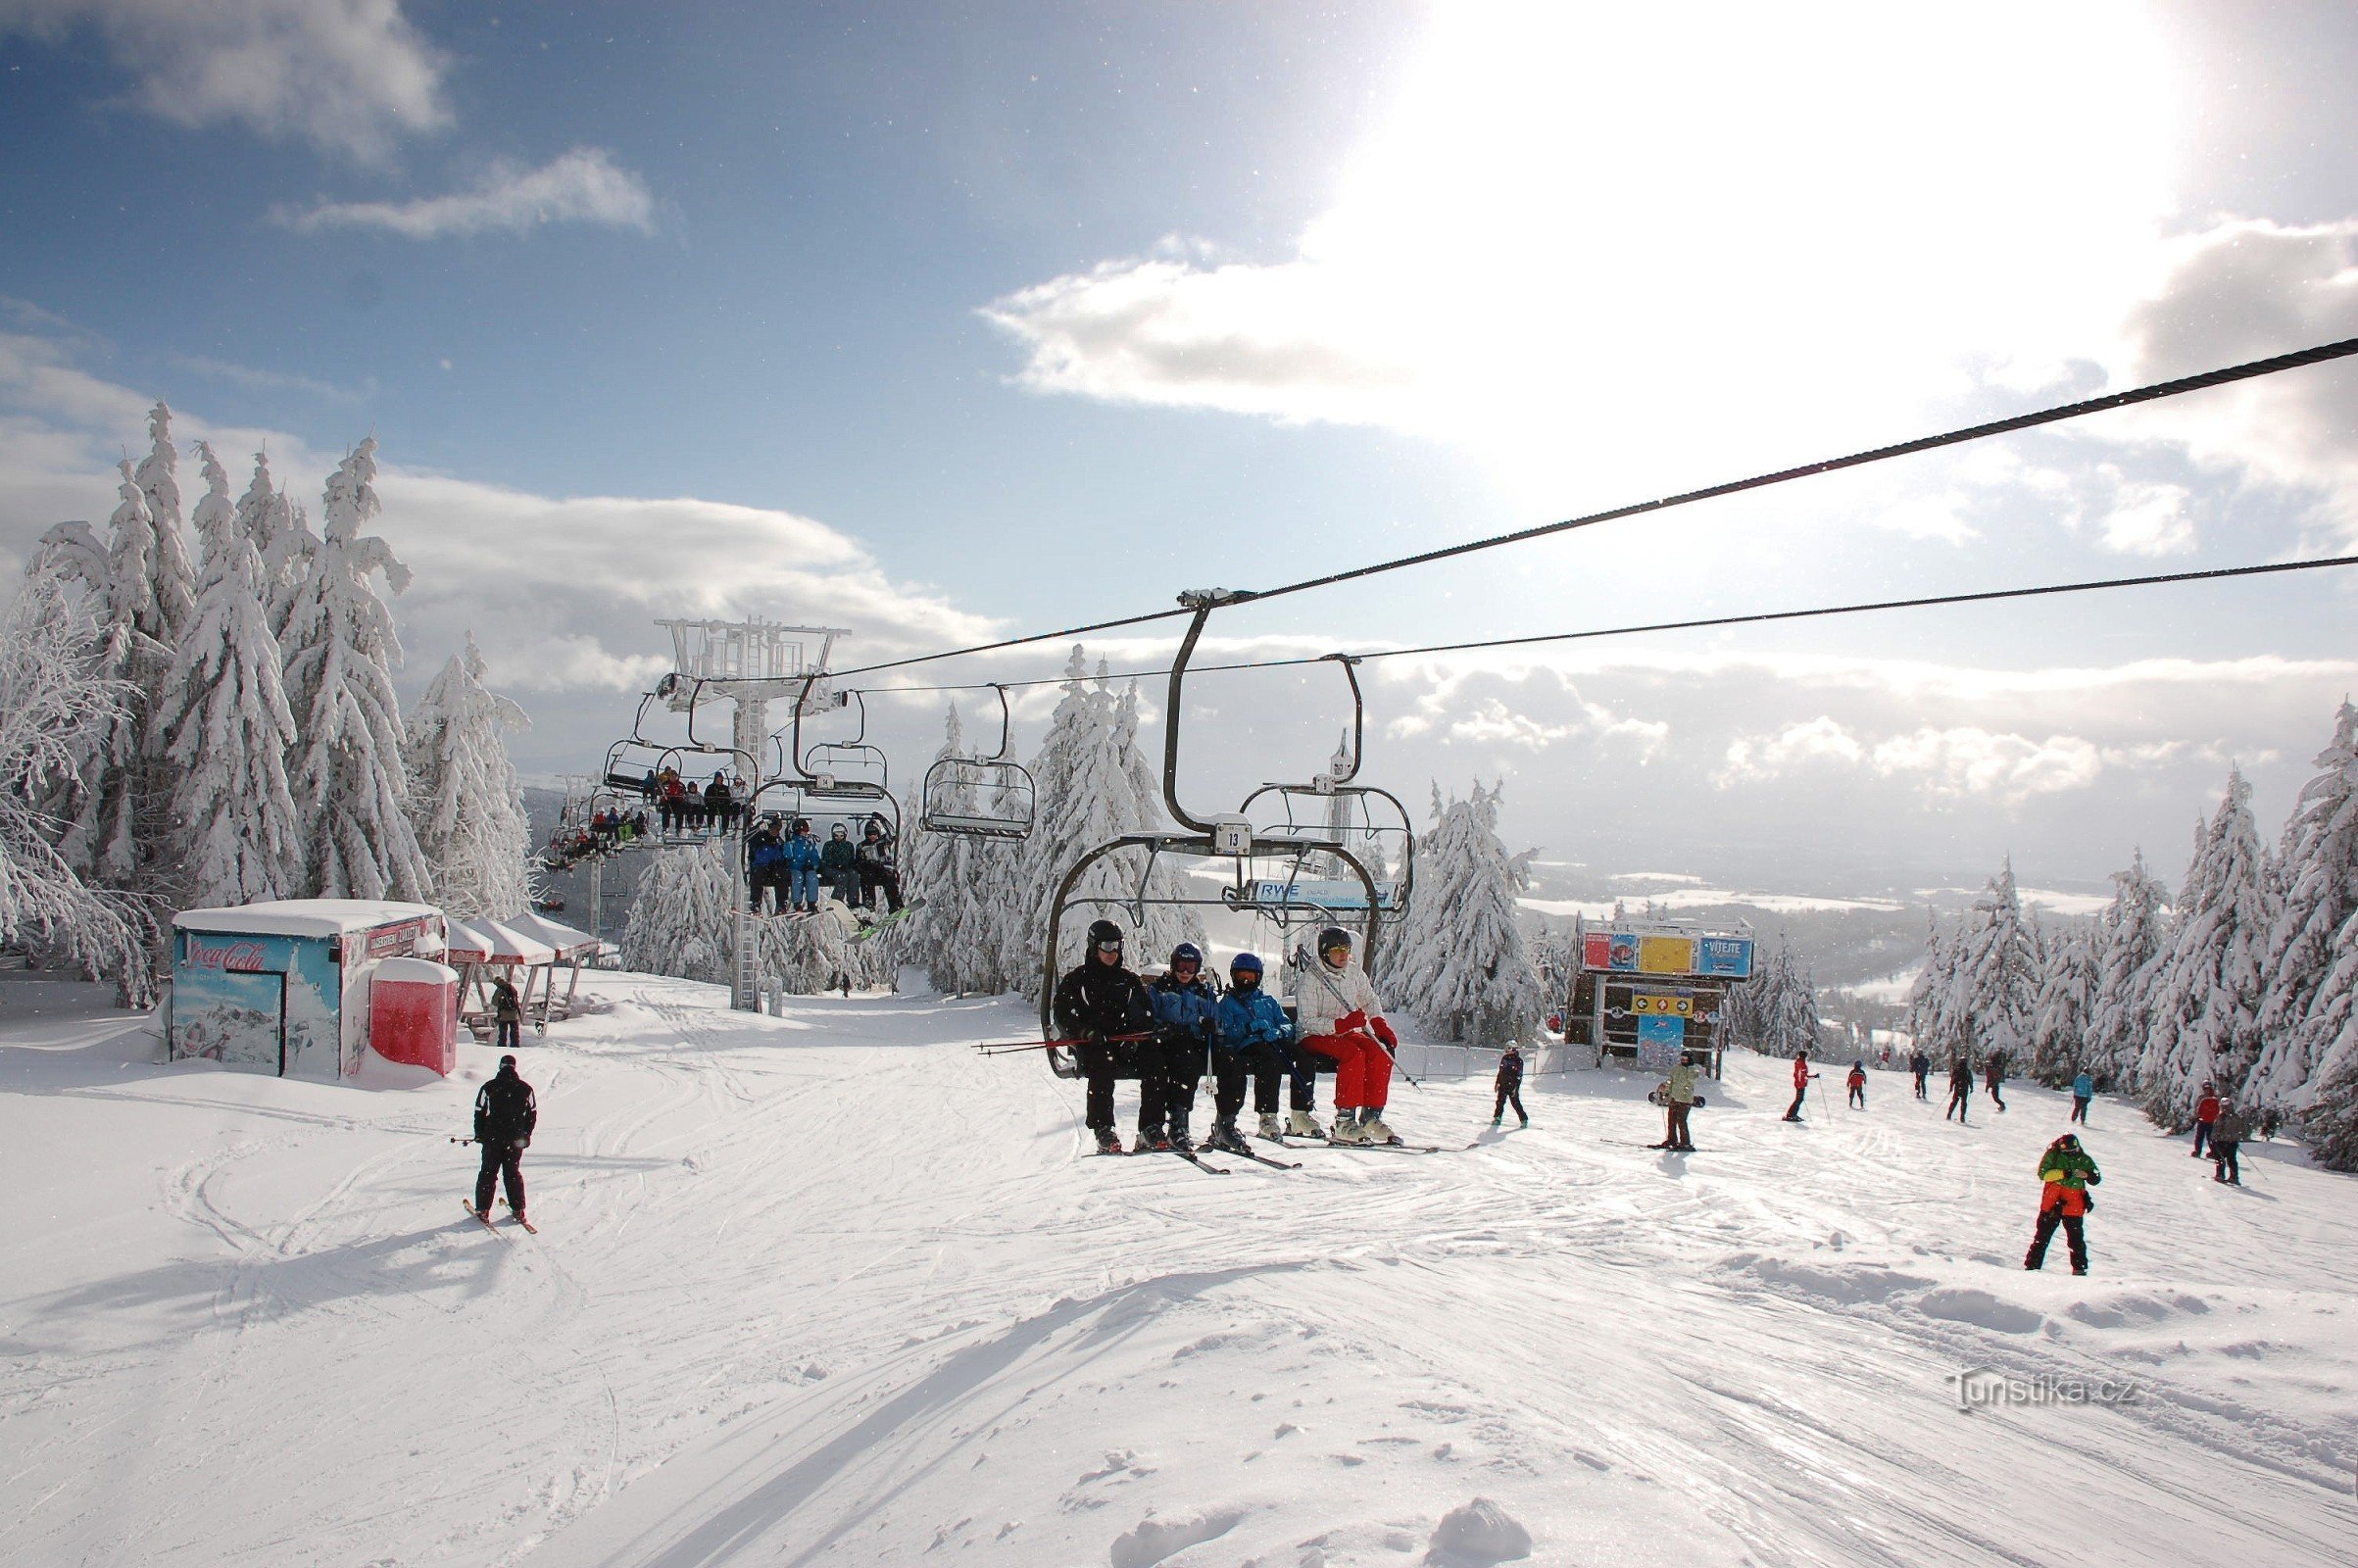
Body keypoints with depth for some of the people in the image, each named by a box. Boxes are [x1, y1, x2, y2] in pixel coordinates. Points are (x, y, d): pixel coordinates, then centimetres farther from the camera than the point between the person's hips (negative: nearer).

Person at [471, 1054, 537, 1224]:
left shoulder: (488, 1088, -6)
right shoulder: (525, 1089, -1)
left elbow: (479, 1112, -2)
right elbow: (532, 1113, 6)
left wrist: (479, 1134, 11)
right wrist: (526, 1134, 18)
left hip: (492, 1139, -2)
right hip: (516, 1140, 2)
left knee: (488, 1173, 9)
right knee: (513, 1173, 12)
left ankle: (483, 1210, 8)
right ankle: (518, 1210, 12)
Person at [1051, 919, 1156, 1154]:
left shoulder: (1128, 980, 21)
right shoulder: (1076, 980, 11)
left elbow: (1146, 1015, 20)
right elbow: (1062, 1014, 1)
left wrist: (1143, 1031, -3)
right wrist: (1086, 1032, -17)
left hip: (1124, 1040, 3)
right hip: (1090, 1045, -3)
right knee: (1103, 1065, -36)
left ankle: (1149, 1130, -22)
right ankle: (1104, 1132, -36)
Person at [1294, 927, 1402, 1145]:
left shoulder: (1355, 973, 3)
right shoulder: (1310, 980, -15)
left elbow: (1370, 1001, 19)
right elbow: (1308, 1022, -20)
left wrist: (1380, 1024, 1)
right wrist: (1342, 1025, -31)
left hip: (1349, 1033, 6)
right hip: (1315, 1037, -6)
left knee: (1381, 1053, -22)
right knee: (1354, 1054, -34)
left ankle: (1371, 1117, -17)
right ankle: (1344, 1121, -32)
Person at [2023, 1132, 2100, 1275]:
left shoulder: (2084, 1160, 5)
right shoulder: (2053, 1155, -3)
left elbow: (2096, 1179, 11)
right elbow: (2043, 1174, -11)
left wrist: (2087, 1175, -11)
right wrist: (2063, 1173, -23)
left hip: (2074, 1206, 2)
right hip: (2052, 1203, -2)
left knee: (2076, 1238, 1)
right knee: (2043, 1235, 2)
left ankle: (2080, 1268, 8)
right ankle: (2032, 1265, 4)